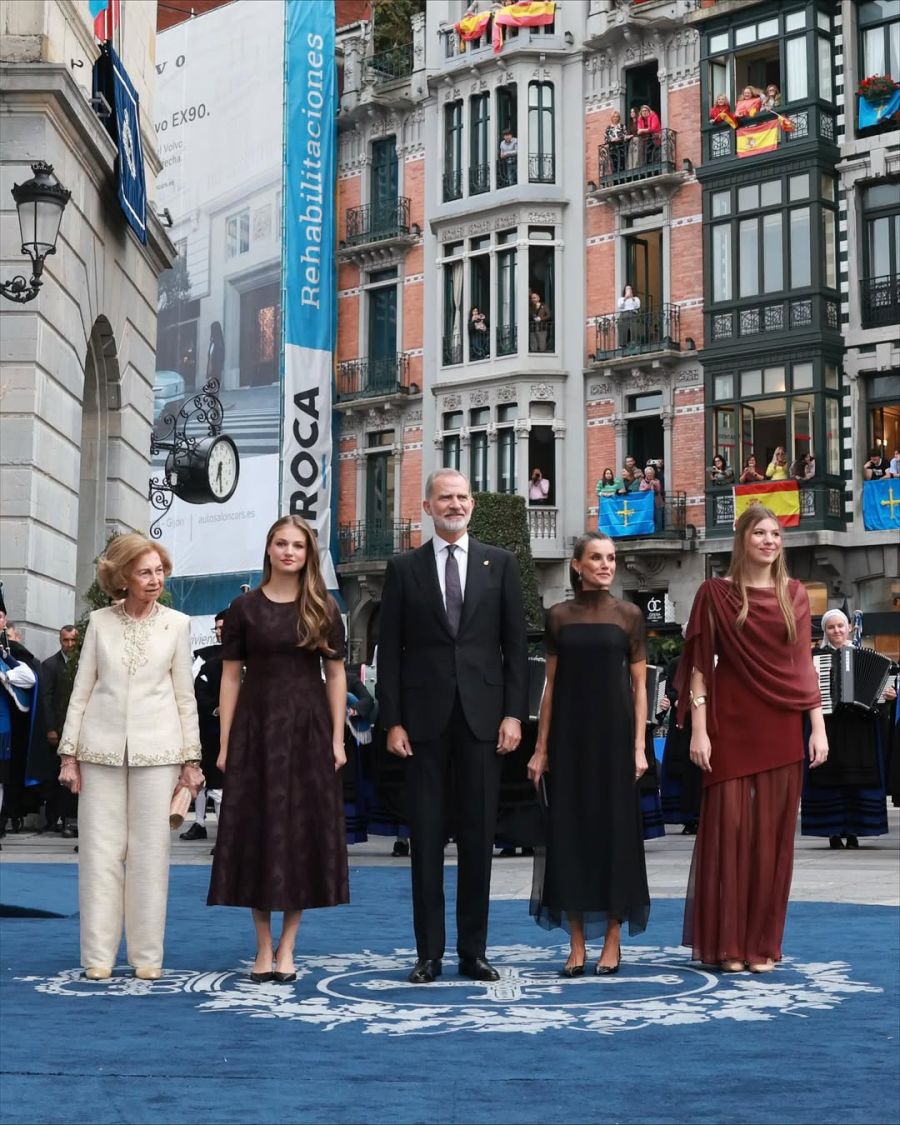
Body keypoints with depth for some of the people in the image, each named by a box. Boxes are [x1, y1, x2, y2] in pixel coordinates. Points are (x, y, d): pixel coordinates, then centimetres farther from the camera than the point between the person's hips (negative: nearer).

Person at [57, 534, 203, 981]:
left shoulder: (177, 624, 5)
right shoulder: (100, 622, 5)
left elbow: (185, 696, 8)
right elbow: (81, 691, 7)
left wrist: (191, 759, 6)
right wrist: (69, 754, 3)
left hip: (156, 750, 0)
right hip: (102, 748, 1)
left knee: (149, 851, 1)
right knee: (100, 849, 1)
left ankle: (147, 956, 8)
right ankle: (98, 956, 7)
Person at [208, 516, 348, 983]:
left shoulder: (323, 608, 5)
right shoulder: (244, 607, 3)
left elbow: (336, 675, 4)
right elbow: (230, 677, 3)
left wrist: (338, 738, -3)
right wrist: (225, 744, -2)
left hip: (308, 728, 0)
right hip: (257, 725, 0)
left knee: (303, 831, 1)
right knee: (257, 832, 1)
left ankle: (286, 948, 10)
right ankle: (263, 947, 11)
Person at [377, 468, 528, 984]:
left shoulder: (501, 564, 7)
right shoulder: (404, 568, 6)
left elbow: (516, 645, 5)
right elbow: (390, 649, 4)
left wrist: (514, 713, -3)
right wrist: (393, 721, -3)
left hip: (482, 716, 0)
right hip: (425, 718, 0)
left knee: (478, 836, 5)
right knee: (427, 838, 3)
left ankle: (474, 950, 12)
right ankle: (429, 954, 8)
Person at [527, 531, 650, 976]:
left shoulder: (628, 615, 3)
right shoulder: (559, 616, 5)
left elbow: (639, 685, 2)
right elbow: (551, 684, 7)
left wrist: (639, 746, -6)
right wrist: (541, 748, 2)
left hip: (614, 730, -1)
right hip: (569, 732, 1)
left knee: (615, 828, 1)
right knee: (570, 829, 2)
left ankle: (612, 940, 9)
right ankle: (577, 943, 8)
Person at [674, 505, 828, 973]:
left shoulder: (793, 594, 9)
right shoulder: (715, 593, 1)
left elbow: (804, 663, 9)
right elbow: (700, 666, 0)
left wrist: (818, 727, 2)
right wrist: (698, 730, -7)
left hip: (781, 727, 2)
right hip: (731, 725, -2)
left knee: (772, 833, 3)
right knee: (727, 828, -2)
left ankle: (762, 943, 11)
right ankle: (725, 943, 6)